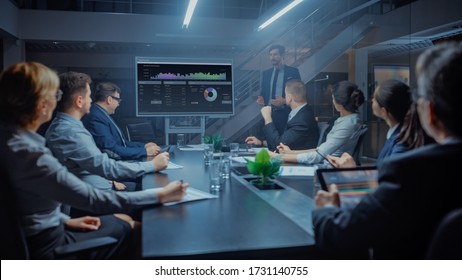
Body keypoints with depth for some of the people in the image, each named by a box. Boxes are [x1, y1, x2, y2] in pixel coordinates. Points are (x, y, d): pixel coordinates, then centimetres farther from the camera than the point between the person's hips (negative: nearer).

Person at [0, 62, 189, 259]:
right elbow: (94, 200, -28)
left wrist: (66, 220, 5)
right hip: (46, 247, -8)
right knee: (123, 229, 9)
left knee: (122, 221, 17)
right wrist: (160, 196, -20)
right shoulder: (30, 155, -31)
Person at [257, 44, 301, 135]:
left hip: (286, 114, -3)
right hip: (269, 113, 3)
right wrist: (261, 99, -4)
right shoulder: (265, 73, 13)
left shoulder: (293, 71, 2)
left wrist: (284, 101, -15)